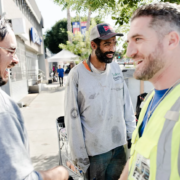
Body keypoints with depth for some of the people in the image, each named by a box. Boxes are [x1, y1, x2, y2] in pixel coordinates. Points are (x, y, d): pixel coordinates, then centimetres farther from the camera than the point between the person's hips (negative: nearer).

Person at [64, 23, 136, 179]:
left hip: (119, 145, 4)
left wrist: (132, 134, 5)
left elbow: (127, 105, 6)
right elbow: (73, 119, -11)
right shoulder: (77, 74, -14)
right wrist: (79, 156, -9)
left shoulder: (116, 69, -1)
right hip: (94, 150, -4)